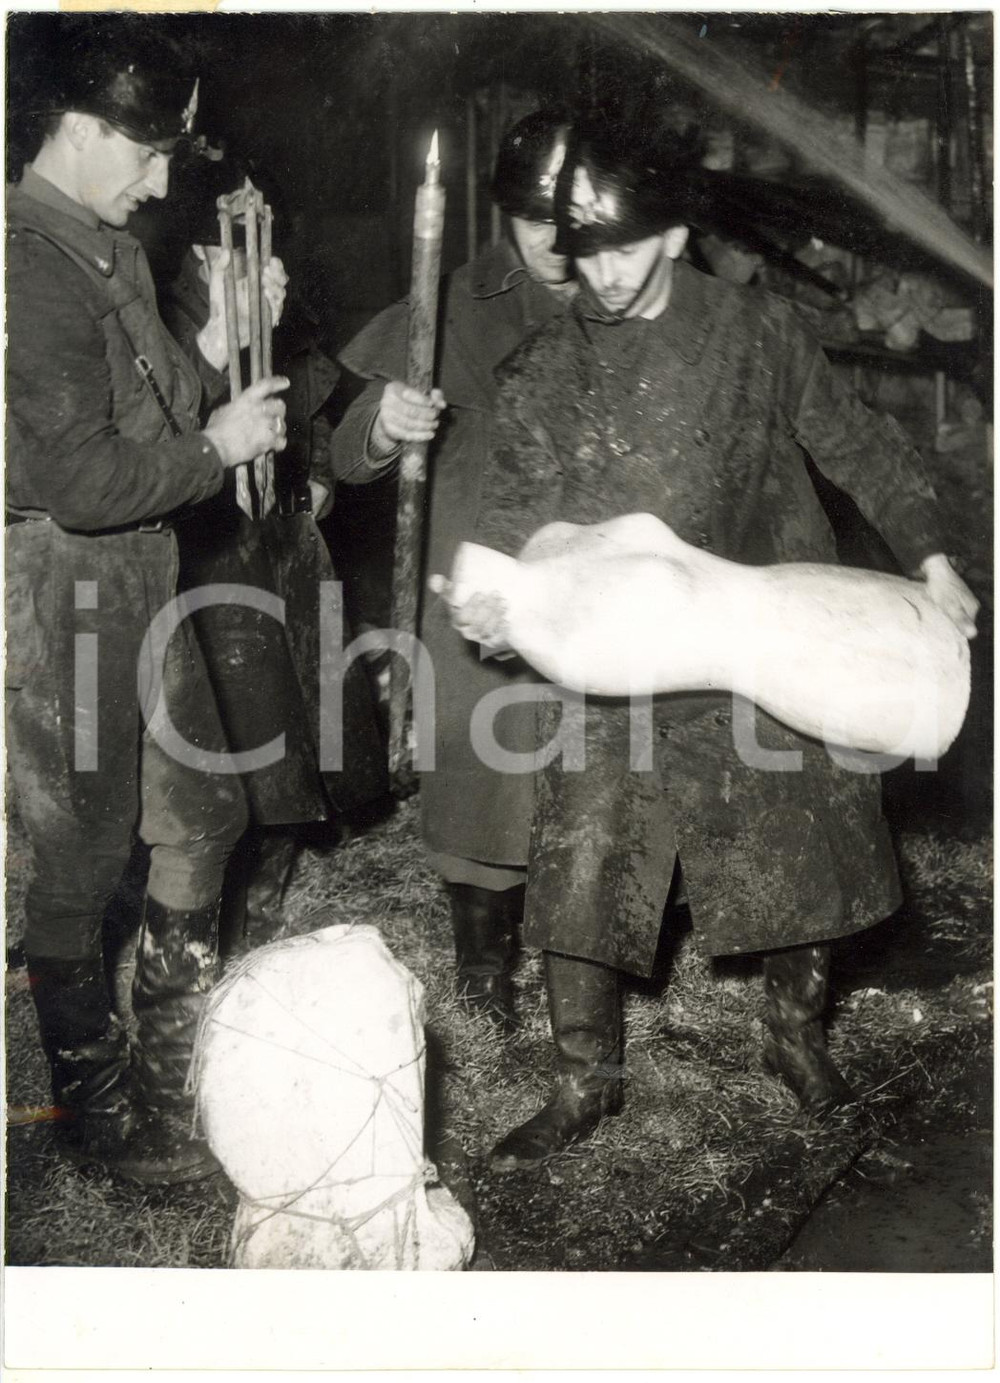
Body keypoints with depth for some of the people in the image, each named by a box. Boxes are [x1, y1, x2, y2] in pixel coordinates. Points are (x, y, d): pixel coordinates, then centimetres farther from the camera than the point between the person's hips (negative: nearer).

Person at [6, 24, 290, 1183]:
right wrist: (216, 445, -13)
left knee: (202, 809, 18)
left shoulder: (110, 250, 12)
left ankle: (176, 1041, 40)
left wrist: (216, 346, 1)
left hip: (141, 573, 10)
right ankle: (96, 1102, 25)